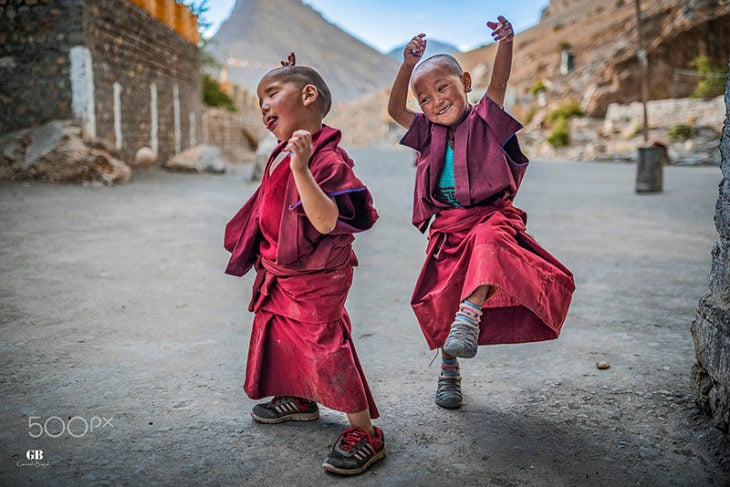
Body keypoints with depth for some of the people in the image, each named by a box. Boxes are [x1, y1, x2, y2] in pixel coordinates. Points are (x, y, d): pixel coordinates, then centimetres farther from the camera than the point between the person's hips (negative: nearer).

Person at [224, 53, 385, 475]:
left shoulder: (326, 158, -23)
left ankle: (366, 432, 6)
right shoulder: (286, 152, 7)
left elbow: (327, 222, -34)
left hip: (316, 276, -10)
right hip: (279, 273, 10)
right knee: (281, 333, 23)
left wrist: (301, 168, -40)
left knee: (325, 347, -9)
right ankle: (299, 399, 47)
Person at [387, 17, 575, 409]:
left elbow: (498, 83, -11)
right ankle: (448, 371, 19)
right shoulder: (429, 135, 12)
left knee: (487, 239, -38)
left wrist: (505, 43, -28)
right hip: (448, 227, 3)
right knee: (445, 298, 2)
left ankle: (470, 314, -46)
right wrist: (408, 65, -8)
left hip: (490, 215, -3)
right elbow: (395, 109, 3)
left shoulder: (483, 120, 4)